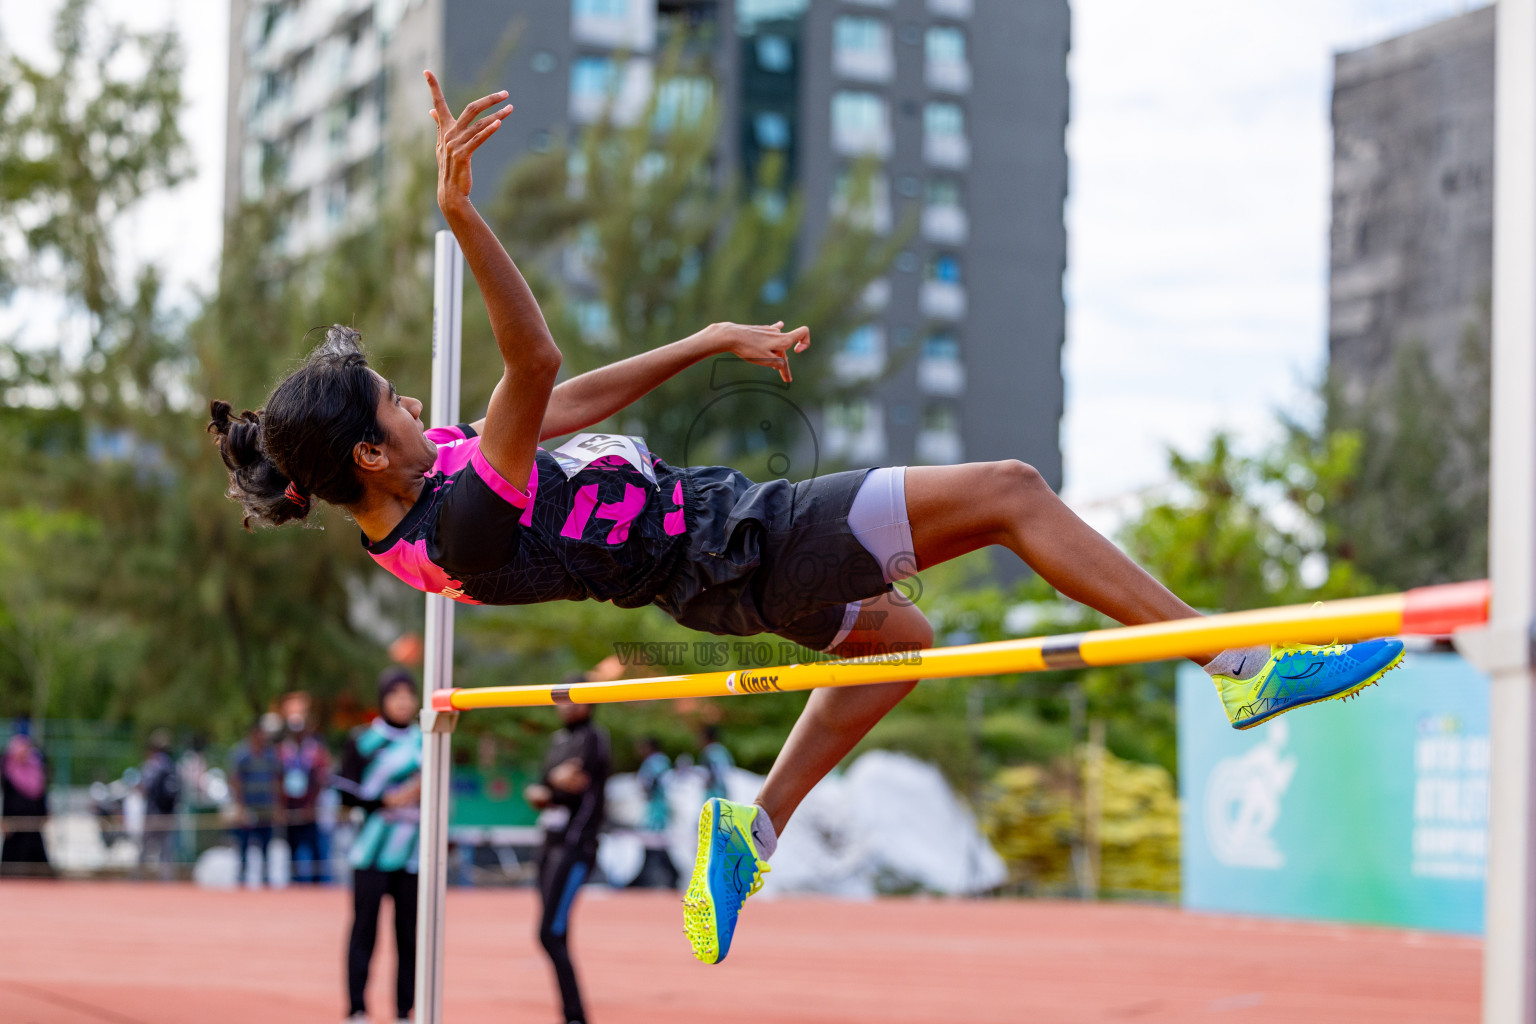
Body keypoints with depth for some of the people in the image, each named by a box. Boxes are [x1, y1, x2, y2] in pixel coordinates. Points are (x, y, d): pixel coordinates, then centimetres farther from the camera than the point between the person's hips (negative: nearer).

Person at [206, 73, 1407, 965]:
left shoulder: (426, 486, -1)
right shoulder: (463, 525, -30)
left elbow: (575, 400, 9)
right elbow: (541, 368, -45)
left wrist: (708, 341, 13)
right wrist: (462, 212, -56)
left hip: (732, 569, 10)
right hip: (752, 545, -10)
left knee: (894, 637, 34)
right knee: (1009, 489, -7)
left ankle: (751, 833, 31)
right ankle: (1246, 668, -3)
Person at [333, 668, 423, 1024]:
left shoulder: (427, 742, 12)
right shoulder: (363, 741, 0)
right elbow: (346, 792, -3)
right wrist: (387, 800, -13)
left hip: (413, 855, 3)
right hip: (373, 851, -3)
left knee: (409, 934, 2)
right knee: (364, 929, -4)